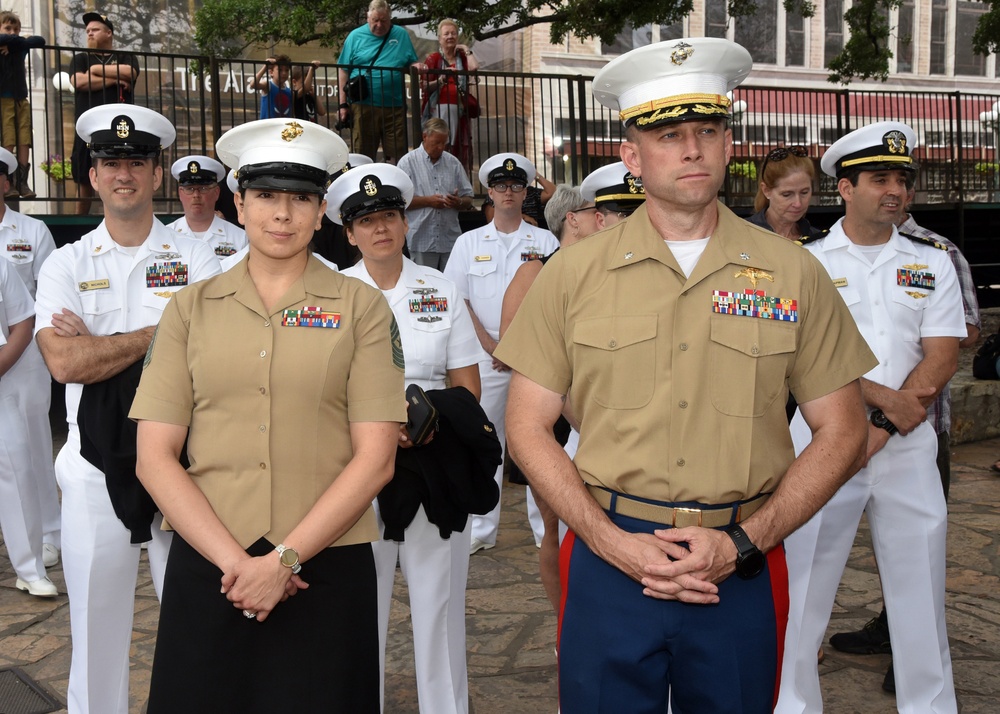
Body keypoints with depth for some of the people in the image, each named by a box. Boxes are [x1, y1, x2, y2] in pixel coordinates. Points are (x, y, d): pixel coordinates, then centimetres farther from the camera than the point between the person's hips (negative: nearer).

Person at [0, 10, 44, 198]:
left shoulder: (19, 47, 11)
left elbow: (40, 40, 0)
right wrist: (22, 40, -6)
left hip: (21, 99, 5)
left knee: (24, 142, -2)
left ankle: (23, 182, -2)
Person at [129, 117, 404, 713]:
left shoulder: (362, 307, 1)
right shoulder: (192, 308, 5)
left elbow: (375, 458, -4)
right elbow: (156, 456, 0)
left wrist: (285, 558, -12)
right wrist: (233, 559, -11)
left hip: (326, 569, -1)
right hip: (206, 570, 1)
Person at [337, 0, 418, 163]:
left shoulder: (401, 35, 11)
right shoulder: (356, 36, 6)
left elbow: (412, 64, 18)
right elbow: (343, 71, 6)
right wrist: (343, 104, 0)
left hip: (395, 106, 2)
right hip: (363, 106, -1)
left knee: (396, 155, 2)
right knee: (363, 155, 1)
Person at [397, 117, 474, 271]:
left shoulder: (453, 163, 14)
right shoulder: (408, 162, 3)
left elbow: (468, 200, 15)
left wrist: (458, 202, -7)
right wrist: (427, 201, -12)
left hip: (451, 240, 3)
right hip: (422, 242, -3)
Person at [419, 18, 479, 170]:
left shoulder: (463, 58, 17)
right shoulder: (433, 59, 8)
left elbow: (474, 68, -6)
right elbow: (424, 87, 0)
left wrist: (467, 50, 6)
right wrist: (441, 79, -14)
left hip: (459, 111, 3)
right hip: (438, 110, -2)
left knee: (459, 151, -3)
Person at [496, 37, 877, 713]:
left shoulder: (792, 272, 2)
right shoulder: (574, 273, 1)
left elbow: (842, 432, 4)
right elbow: (528, 426, 2)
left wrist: (743, 542, -7)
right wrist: (612, 542, -10)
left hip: (743, 571, 1)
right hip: (608, 557, 0)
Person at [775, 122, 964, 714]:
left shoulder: (932, 263, 9)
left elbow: (943, 358, 0)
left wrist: (879, 431, -11)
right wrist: (888, 399, -14)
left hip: (908, 445, 2)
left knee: (922, 595, 6)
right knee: (802, 595, 2)